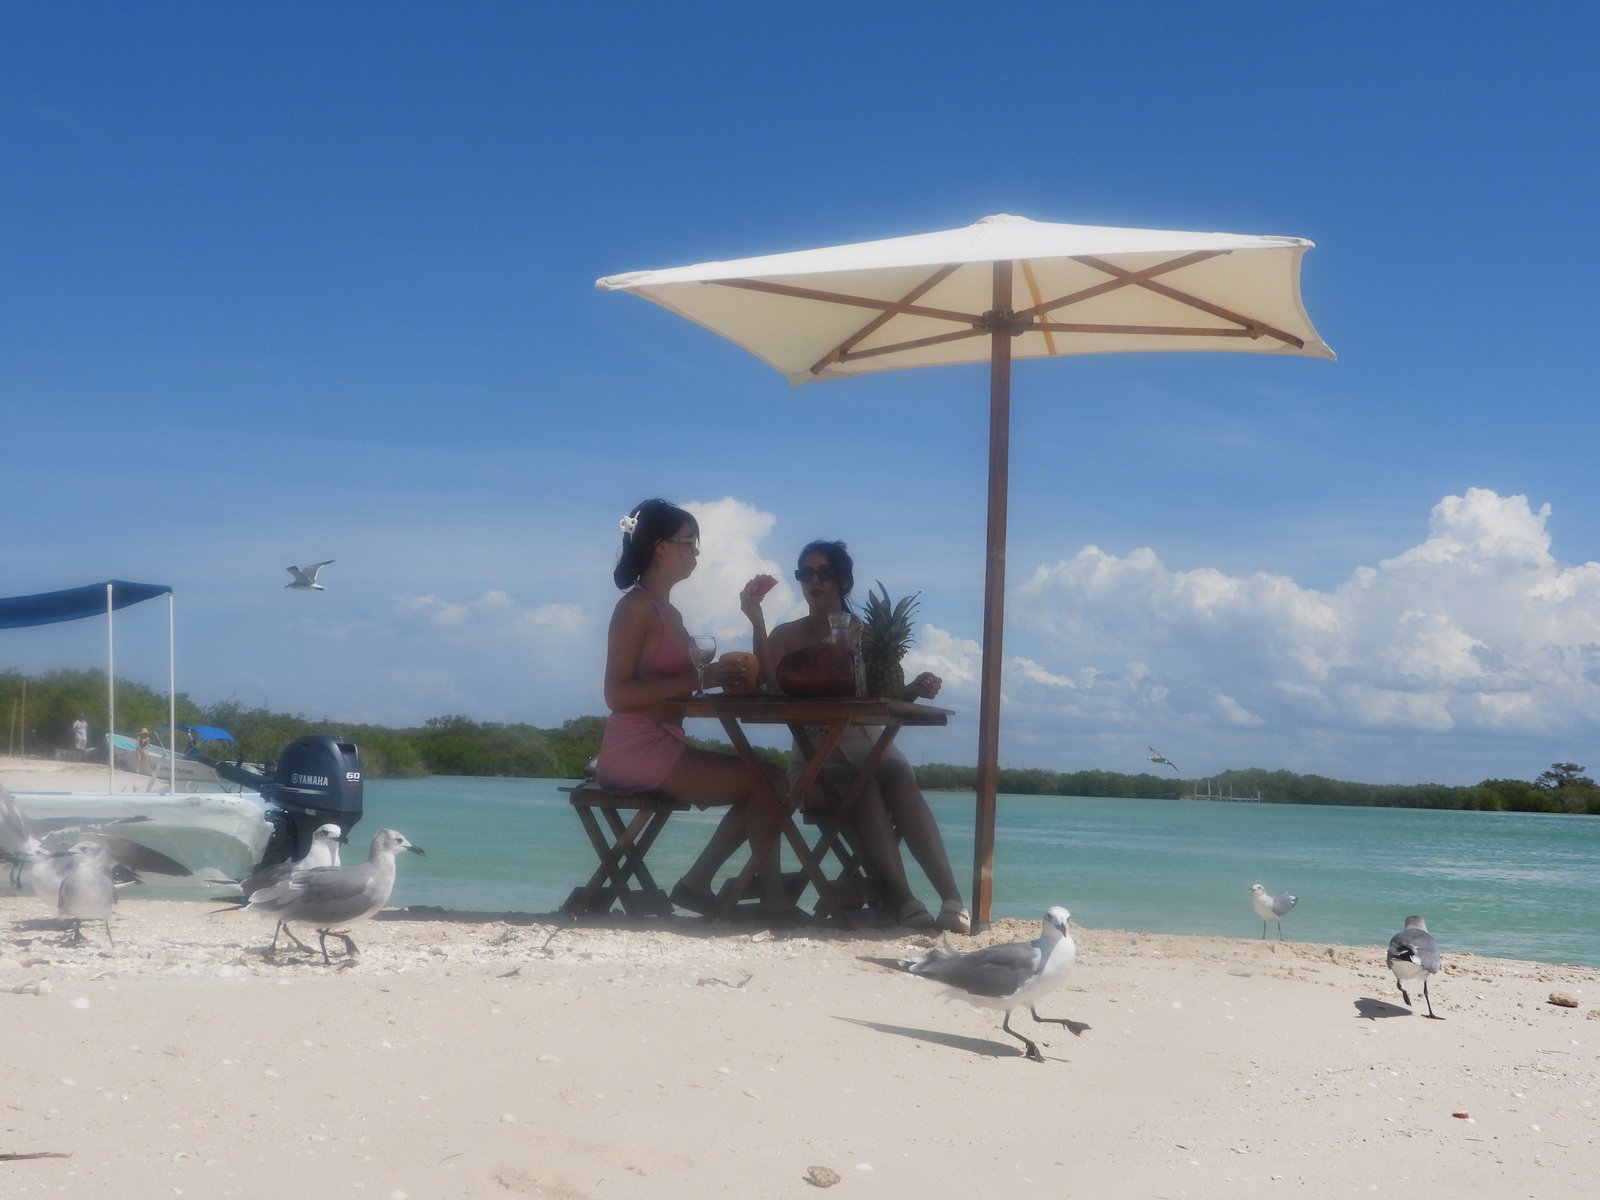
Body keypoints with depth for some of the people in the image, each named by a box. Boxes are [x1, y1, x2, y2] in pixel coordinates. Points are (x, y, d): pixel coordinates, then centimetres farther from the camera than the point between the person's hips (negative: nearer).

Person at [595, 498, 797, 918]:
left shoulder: (668, 612, 19)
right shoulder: (636, 606, -10)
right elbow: (617, 694, -19)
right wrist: (698, 680, -23)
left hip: (664, 742, 9)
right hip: (637, 747, -9)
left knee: (759, 790, 12)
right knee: (770, 781, -11)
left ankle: (696, 884, 5)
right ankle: (773, 895, -8)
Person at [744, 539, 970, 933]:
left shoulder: (866, 635, 13)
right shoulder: (788, 635, 9)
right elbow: (768, 685, -12)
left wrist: (914, 690, -15)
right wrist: (756, 621, -18)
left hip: (867, 744, 1)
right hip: (815, 754, -1)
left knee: (901, 784, -32)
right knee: (864, 790, -34)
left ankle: (953, 900, -42)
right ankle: (905, 901, -43)